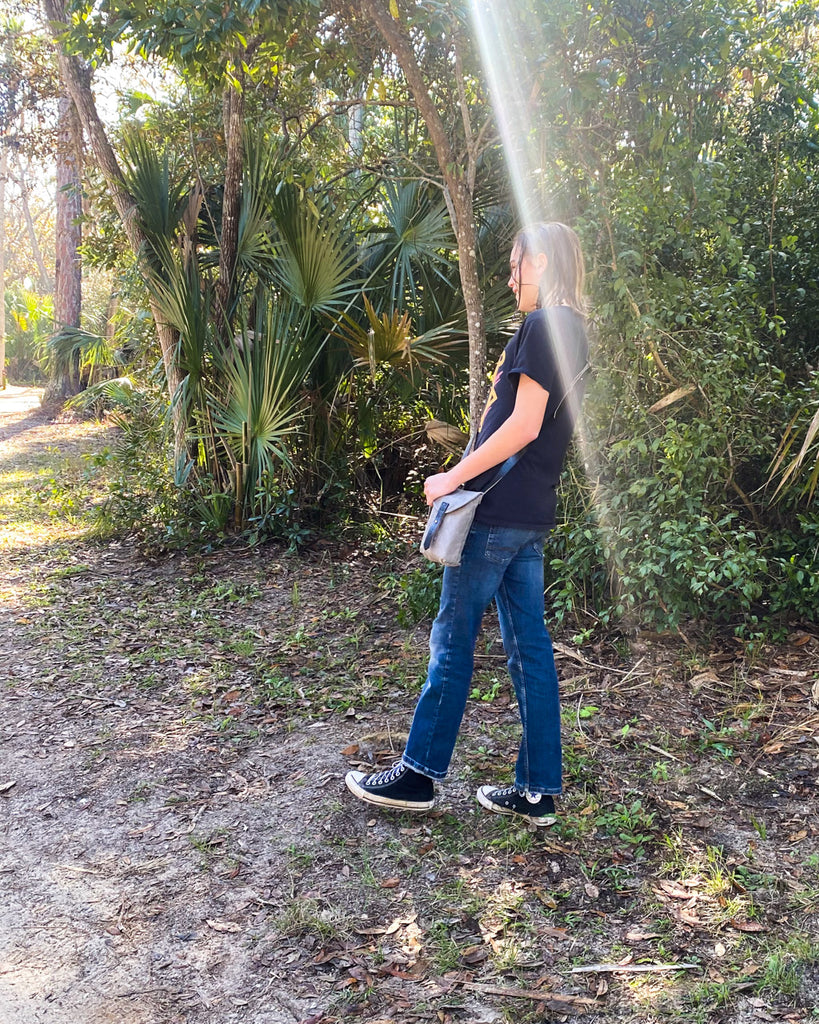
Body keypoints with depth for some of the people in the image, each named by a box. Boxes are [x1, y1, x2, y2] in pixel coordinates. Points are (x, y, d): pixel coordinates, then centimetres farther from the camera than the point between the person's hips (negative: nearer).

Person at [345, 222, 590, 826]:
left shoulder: (542, 326, -12)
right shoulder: (573, 332, 16)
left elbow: (523, 426, -19)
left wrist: (454, 477, -15)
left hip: (497, 510, -9)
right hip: (533, 513, 9)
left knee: (453, 640, 1)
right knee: (529, 645, 10)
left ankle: (419, 774, 14)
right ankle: (539, 791, 16)